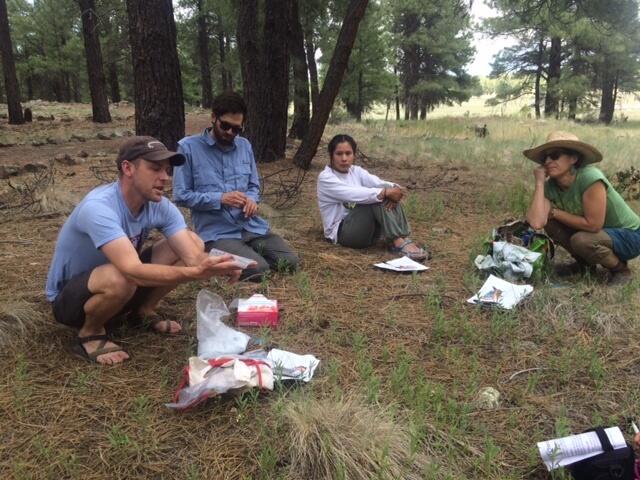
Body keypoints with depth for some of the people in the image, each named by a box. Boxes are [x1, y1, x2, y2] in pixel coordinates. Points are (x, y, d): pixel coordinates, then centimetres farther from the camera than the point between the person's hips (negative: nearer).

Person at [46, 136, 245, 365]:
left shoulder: (160, 206, -13)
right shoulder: (98, 207, -34)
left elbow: (193, 256, -21)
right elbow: (133, 271, -44)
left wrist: (216, 266, -43)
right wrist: (195, 273, -52)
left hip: (115, 287, 6)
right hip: (69, 298, -6)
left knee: (194, 242, -6)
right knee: (120, 279, -42)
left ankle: (143, 312, 10)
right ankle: (89, 334, -8)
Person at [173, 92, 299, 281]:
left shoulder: (245, 146, 12)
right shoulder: (188, 147, -6)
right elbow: (181, 196, -8)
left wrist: (251, 200, -7)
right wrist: (220, 199, -18)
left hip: (252, 226, 6)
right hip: (217, 232, -6)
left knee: (290, 261, -7)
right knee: (258, 270, -25)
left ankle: (249, 251, 16)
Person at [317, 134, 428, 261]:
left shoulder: (356, 171, 9)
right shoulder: (325, 178, -11)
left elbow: (380, 184, -6)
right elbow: (353, 194, -27)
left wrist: (395, 189, -27)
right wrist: (385, 193, -30)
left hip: (366, 230, 6)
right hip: (341, 232, -6)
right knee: (377, 198, -25)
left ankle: (403, 239, -23)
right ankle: (398, 242, -29)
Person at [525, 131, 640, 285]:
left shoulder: (590, 178, -30)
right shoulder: (550, 186, -12)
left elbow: (593, 225, -30)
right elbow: (536, 223, -28)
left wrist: (554, 212, -20)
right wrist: (540, 182, -24)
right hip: (603, 232, 6)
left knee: (581, 240, -32)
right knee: (549, 222, -9)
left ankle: (621, 269, -2)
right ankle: (584, 263, 12)